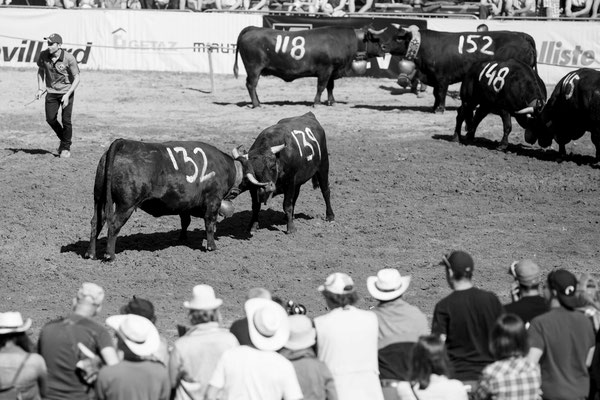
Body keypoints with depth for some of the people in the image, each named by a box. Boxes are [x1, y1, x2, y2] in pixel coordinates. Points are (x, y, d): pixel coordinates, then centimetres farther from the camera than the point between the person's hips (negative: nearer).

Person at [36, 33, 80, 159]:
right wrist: (40, 89, 3)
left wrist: (67, 95, -22)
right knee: (50, 119, -2)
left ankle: (66, 147, 12)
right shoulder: (43, 55, -8)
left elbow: (77, 78, -14)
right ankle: (63, 139, 24)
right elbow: (41, 71, 12)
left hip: (67, 91, -4)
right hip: (51, 91, 4)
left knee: (66, 120, -6)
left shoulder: (69, 58, -20)